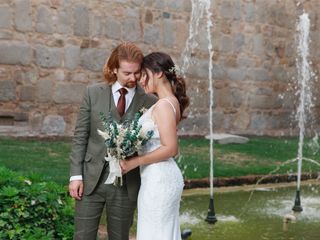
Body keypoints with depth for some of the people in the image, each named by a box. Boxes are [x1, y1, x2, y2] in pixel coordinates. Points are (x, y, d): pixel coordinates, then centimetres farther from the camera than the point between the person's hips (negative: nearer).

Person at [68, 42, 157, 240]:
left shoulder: (149, 102, 0)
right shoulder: (93, 93, 1)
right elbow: (80, 136, 2)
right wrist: (76, 175, -4)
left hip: (126, 184, 0)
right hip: (91, 179, 0)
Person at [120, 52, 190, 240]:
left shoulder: (163, 105, -17)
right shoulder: (172, 101, 11)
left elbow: (170, 148, -22)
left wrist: (135, 162, -19)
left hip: (159, 180, -9)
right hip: (165, 178, 9)